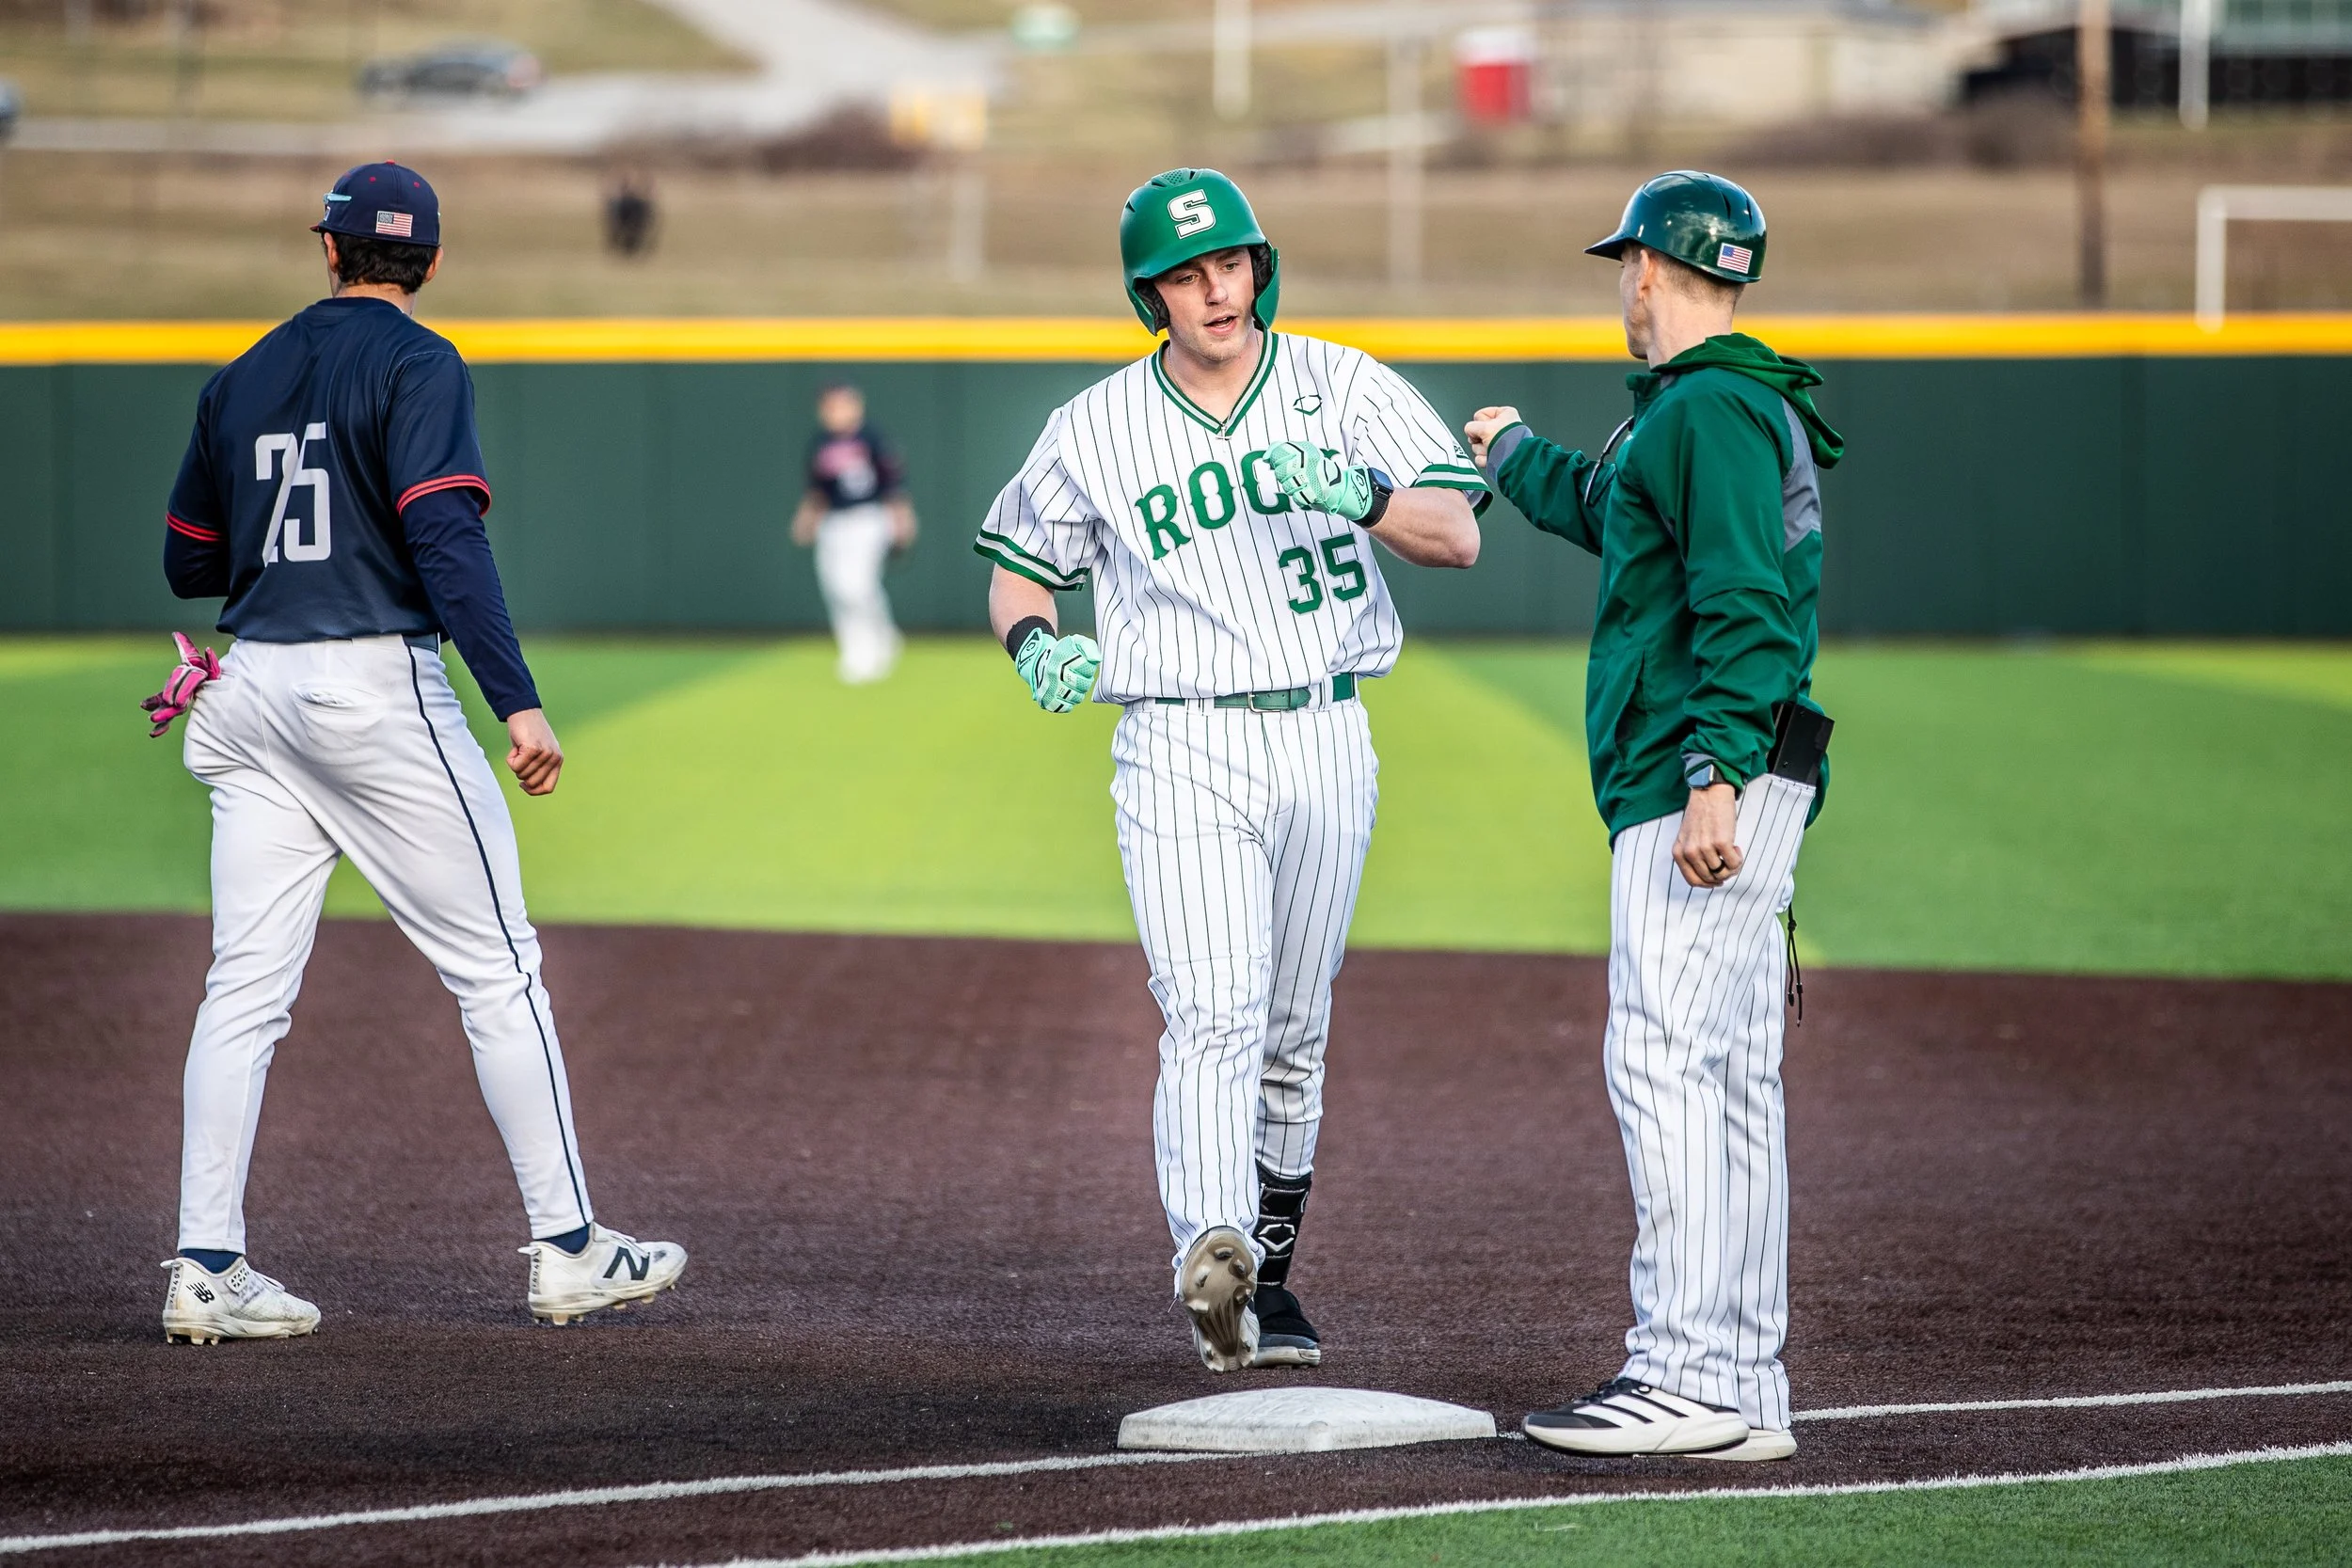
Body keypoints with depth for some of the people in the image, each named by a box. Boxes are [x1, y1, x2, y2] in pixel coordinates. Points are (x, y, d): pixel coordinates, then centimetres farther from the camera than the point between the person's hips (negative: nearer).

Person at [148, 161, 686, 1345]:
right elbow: (445, 538, -18)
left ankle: (206, 1268, -1)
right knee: (496, 967, 2)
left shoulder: (244, 378, 13)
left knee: (246, 984, 5)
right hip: (375, 685, -6)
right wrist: (516, 702, -23)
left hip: (252, 692, 6)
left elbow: (187, 563, 18)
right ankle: (566, 1248, 4)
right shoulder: (415, 364, -6)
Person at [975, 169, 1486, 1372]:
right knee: (1213, 1015, -20)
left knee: (1292, 1033, 11)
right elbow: (1017, 569, 14)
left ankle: (1267, 1276, 24)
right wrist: (1035, 643, -8)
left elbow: (1458, 537, -8)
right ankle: (1212, 1255, -35)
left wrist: (1359, 493, -28)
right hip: (1180, 751, -2)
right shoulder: (1097, 429, 1)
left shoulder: (1344, 388, 1)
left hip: (1326, 742, 2)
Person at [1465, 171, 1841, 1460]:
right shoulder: (1701, 411, 23)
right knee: (1728, 1081, 9)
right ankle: (1743, 1390, 10)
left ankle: (1685, 1371, -21)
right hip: (1730, 788, 11)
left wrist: (1716, 773, -30)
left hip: (1700, 789, -11)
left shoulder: (1711, 409, -10)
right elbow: (1603, 507, 45)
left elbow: (1745, 607, -22)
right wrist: (1513, 457, 63)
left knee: (1663, 1060, -16)